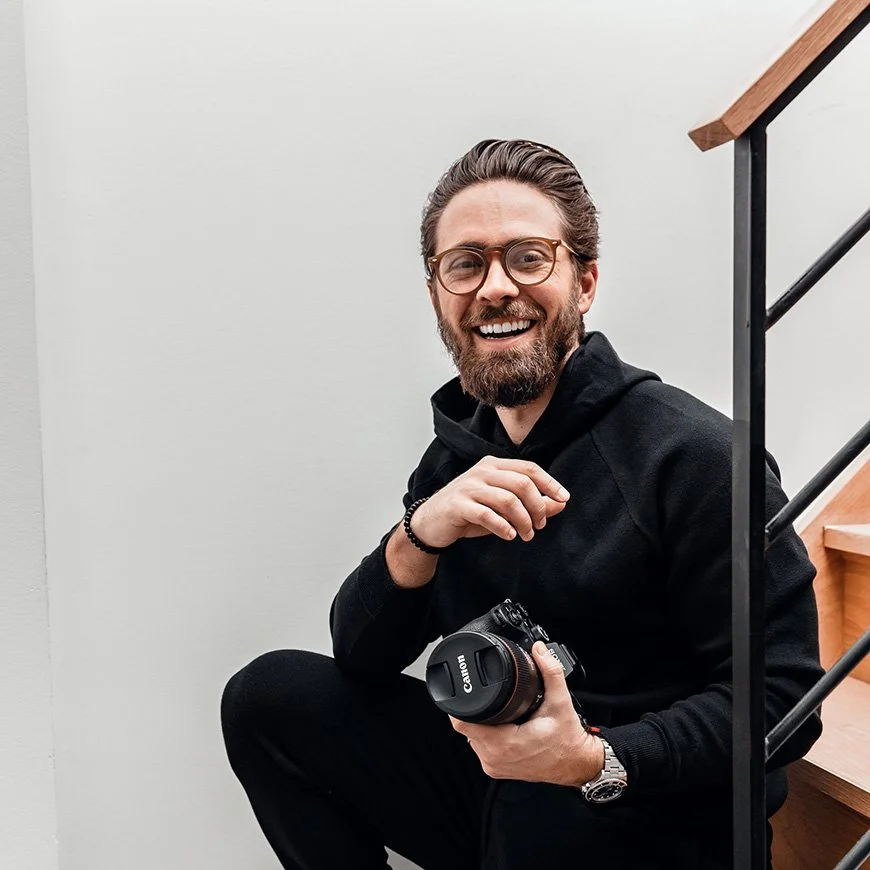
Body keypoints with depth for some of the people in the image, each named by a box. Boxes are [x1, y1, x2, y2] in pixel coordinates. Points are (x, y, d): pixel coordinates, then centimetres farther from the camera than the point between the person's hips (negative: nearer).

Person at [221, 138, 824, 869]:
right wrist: (419, 536, -19)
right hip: (495, 777, 5)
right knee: (270, 694, -5)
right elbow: (362, 657, 0)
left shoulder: (696, 454, -16)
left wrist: (597, 763, -29)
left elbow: (783, 697, -16)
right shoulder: (457, 459, 4)